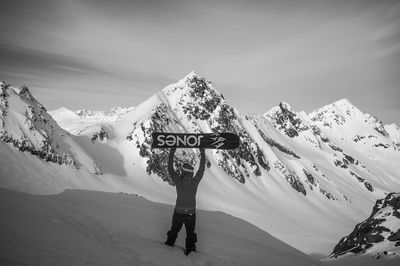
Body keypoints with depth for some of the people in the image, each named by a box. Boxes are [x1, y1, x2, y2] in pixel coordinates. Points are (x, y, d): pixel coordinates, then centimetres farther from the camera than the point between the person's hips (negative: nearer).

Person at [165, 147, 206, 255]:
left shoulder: (178, 181, -19)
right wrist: (202, 154, -1)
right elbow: (201, 170, -7)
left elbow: (170, 169, -9)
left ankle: (170, 243, 44)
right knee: (190, 233, 18)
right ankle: (190, 249, 28)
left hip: (178, 213, 1)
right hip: (191, 214, 0)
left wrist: (171, 153, -6)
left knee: (174, 229, 25)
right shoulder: (195, 182, -18)